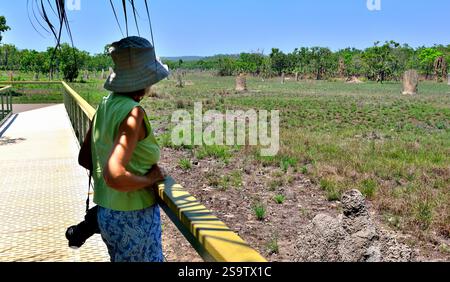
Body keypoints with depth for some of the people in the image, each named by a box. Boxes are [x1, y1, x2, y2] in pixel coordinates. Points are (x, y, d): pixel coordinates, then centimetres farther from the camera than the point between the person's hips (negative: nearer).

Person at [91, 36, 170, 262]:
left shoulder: (106, 104, 1)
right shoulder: (133, 112, -23)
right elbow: (114, 177, -32)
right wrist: (150, 179, -15)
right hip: (133, 217, -8)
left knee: (120, 259, 24)